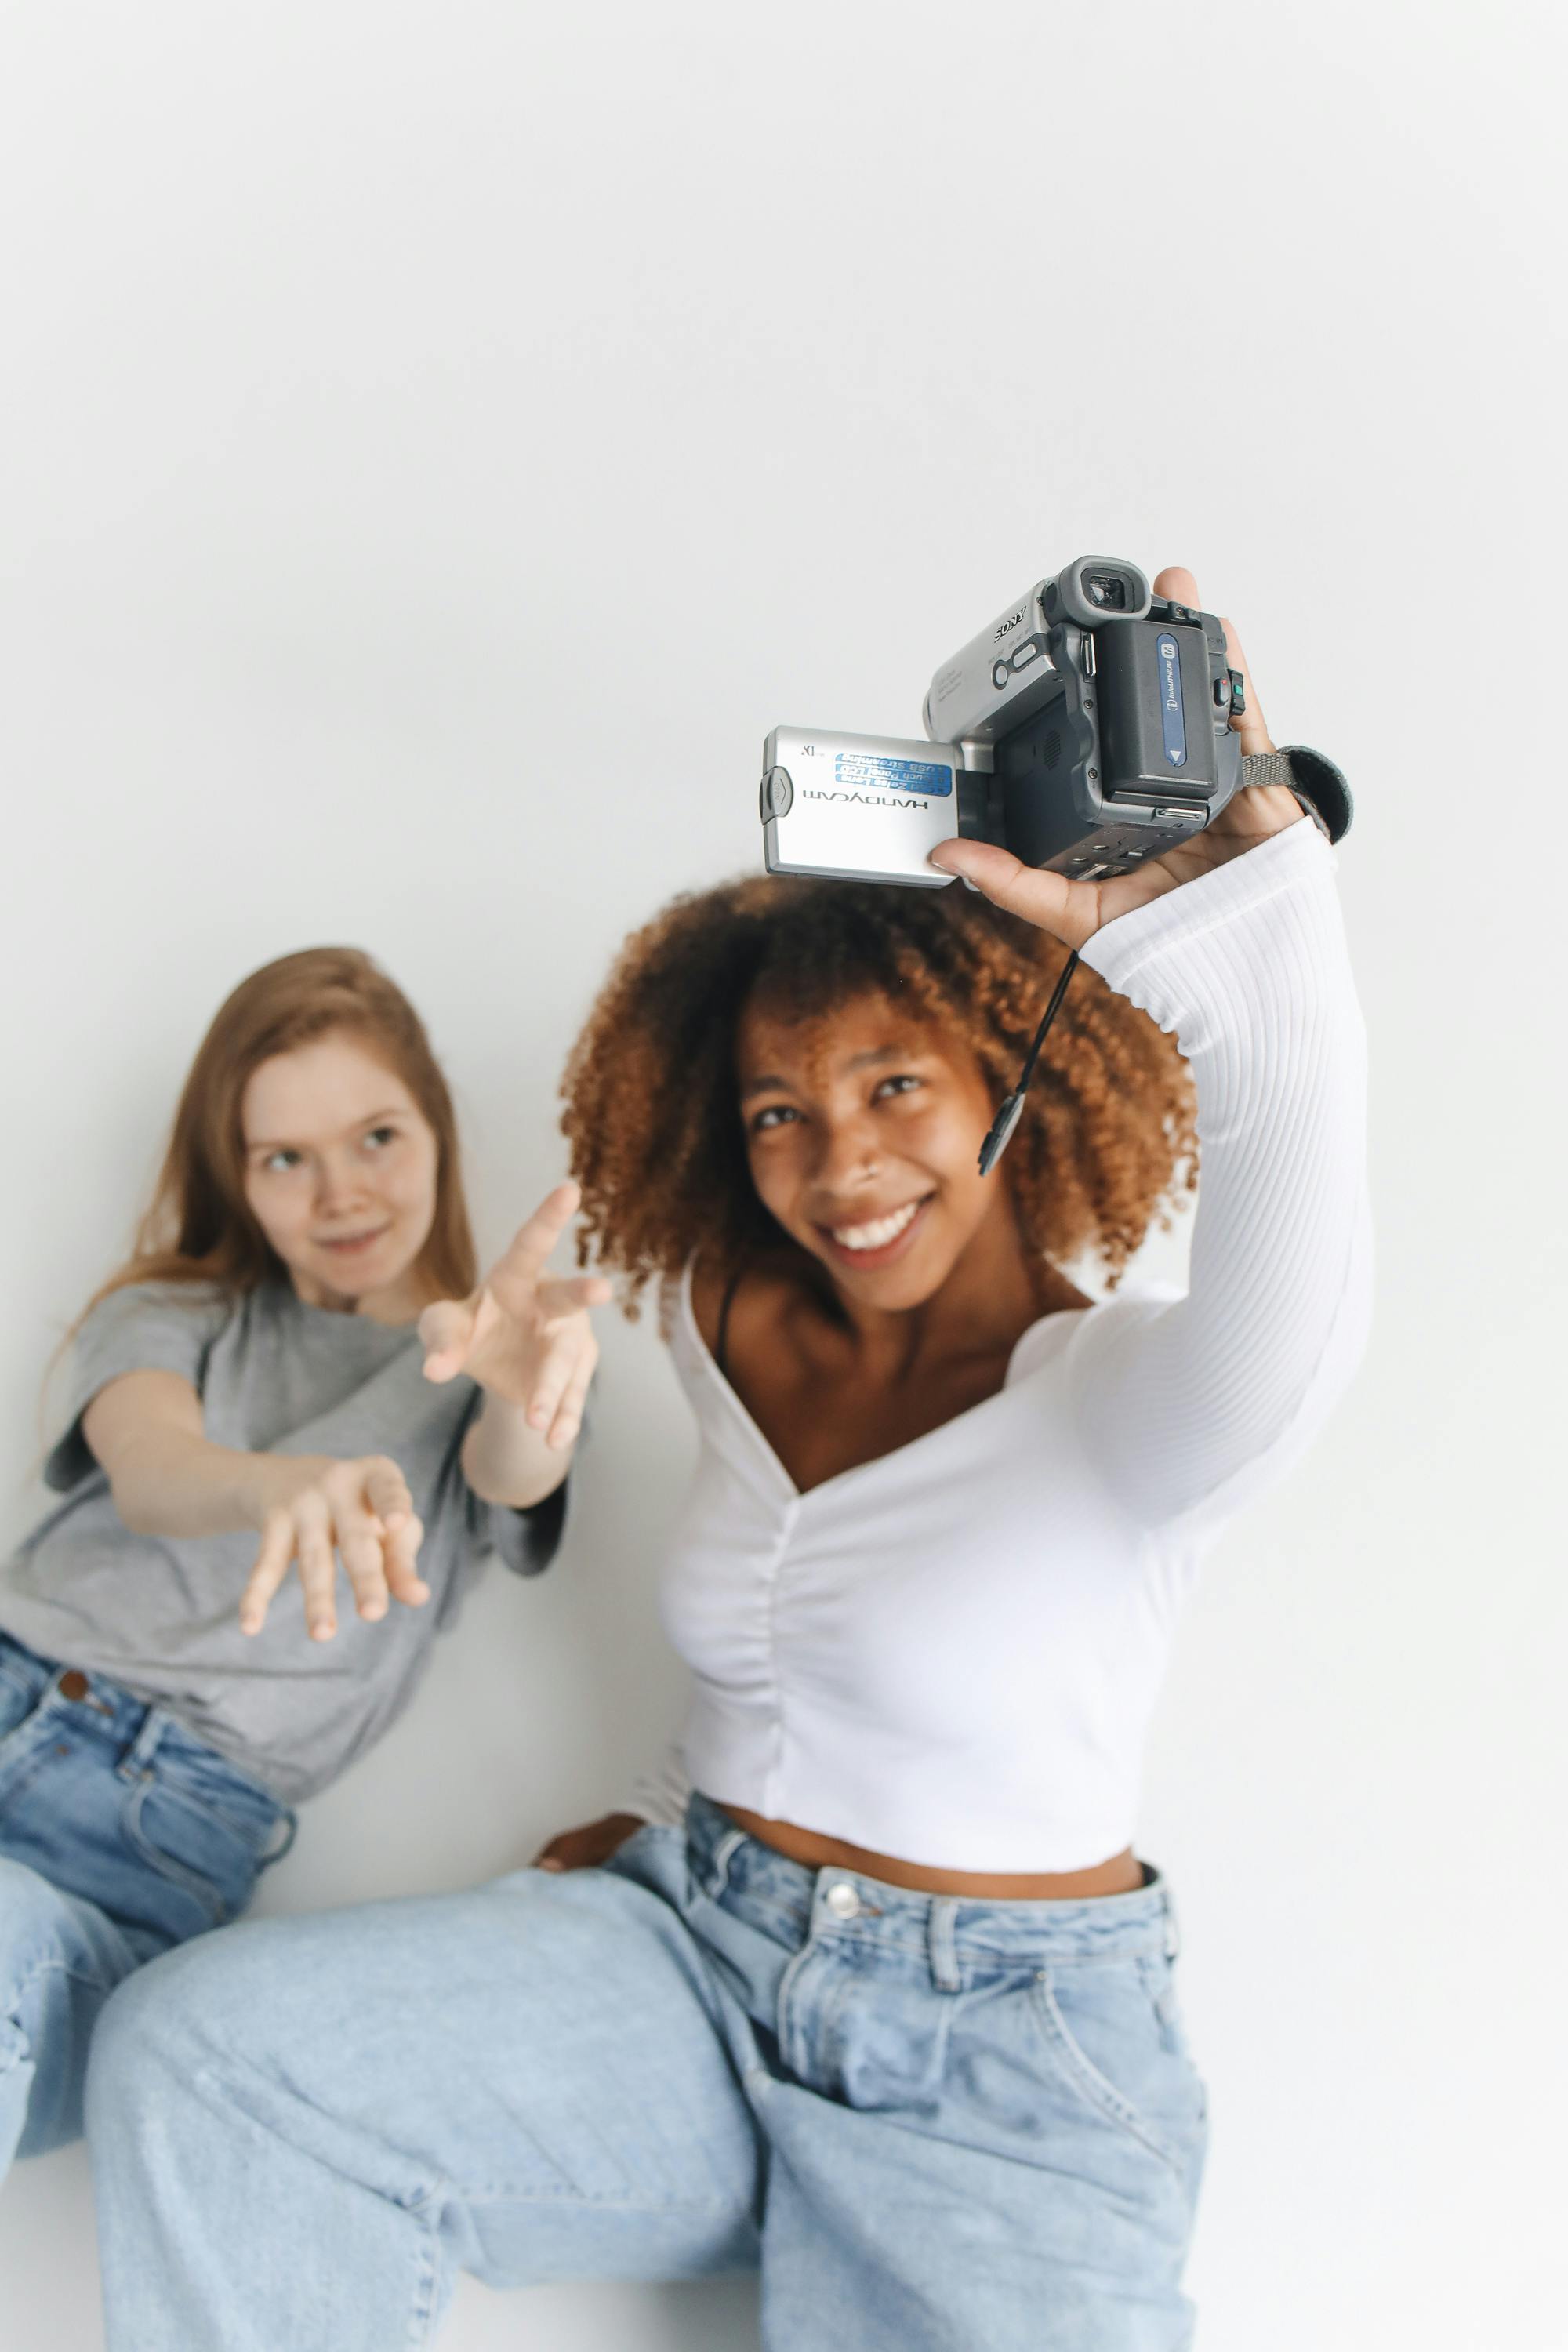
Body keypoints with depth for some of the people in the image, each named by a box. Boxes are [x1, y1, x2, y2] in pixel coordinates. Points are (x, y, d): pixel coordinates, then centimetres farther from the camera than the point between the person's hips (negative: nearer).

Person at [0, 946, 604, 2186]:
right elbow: (145, 1470, -6)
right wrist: (282, 1484, -33)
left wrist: (533, 1377, -37)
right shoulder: (175, 1314, 16)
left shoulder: (484, 1379, 15)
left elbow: (512, 1475, -9)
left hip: (170, 1834, -2)